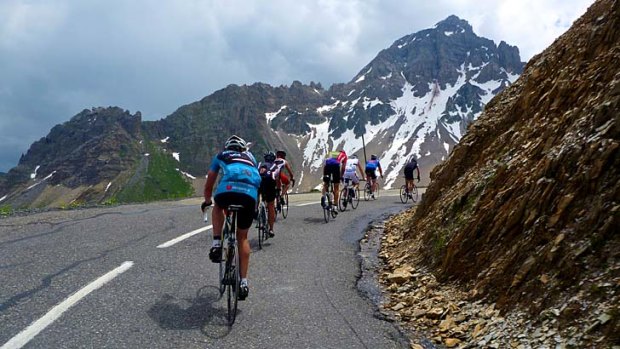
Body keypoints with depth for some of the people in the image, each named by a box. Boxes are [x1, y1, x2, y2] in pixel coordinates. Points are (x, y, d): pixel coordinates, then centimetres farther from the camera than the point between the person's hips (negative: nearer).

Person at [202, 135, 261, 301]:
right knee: (243, 237, 19)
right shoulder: (250, 157, 37)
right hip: (250, 194, 2)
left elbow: (209, 183, 38)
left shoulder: (221, 156, 32)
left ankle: (216, 245, 18)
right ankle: (243, 282, 15)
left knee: (218, 207, 36)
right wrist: (255, 206, 54)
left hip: (228, 189, -2)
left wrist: (207, 201, 55)